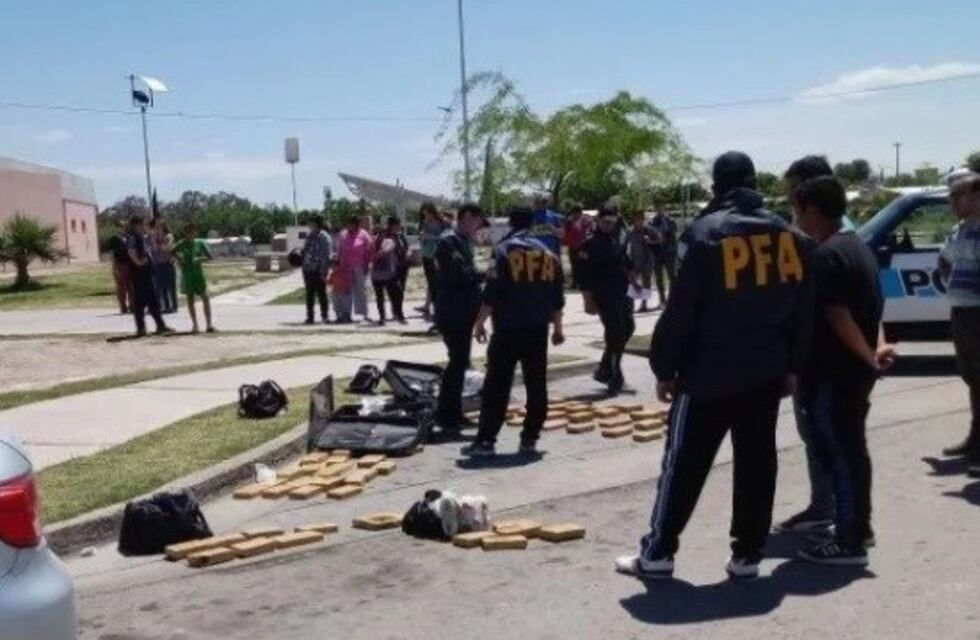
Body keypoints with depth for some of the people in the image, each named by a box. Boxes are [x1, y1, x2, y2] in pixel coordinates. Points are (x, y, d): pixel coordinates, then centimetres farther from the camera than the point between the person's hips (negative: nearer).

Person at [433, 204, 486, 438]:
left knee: (459, 362, 14)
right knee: (458, 362, -8)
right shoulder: (449, 241, -14)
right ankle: (445, 417, -3)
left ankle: (453, 414, 23)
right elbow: (460, 275, -22)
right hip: (453, 314, -10)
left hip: (463, 313, 10)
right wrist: (485, 274, -12)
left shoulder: (463, 242, 17)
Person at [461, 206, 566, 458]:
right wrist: (557, 327, 19)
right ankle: (529, 439, 9)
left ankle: (486, 440, -3)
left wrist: (480, 321, -3)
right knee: (536, 386, 9)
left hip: (508, 329, -4)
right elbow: (557, 297, 11)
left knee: (497, 386, -2)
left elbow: (492, 291, -11)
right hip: (538, 329, 4)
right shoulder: (548, 253, 10)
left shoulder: (505, 250, -5)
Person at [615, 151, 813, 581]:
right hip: (767, 372, 5)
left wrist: (665, 366, -4)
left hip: (709, 372, -5)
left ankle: (657, 553, 8)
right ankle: (747, 554, 14)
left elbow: (681, 309, -11)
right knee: (756, 462, 10)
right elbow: (803, 310, 10)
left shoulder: (706, 232, -10)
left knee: (684, 463, 2)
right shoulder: (790, 237, 7)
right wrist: (793, 365, 17)